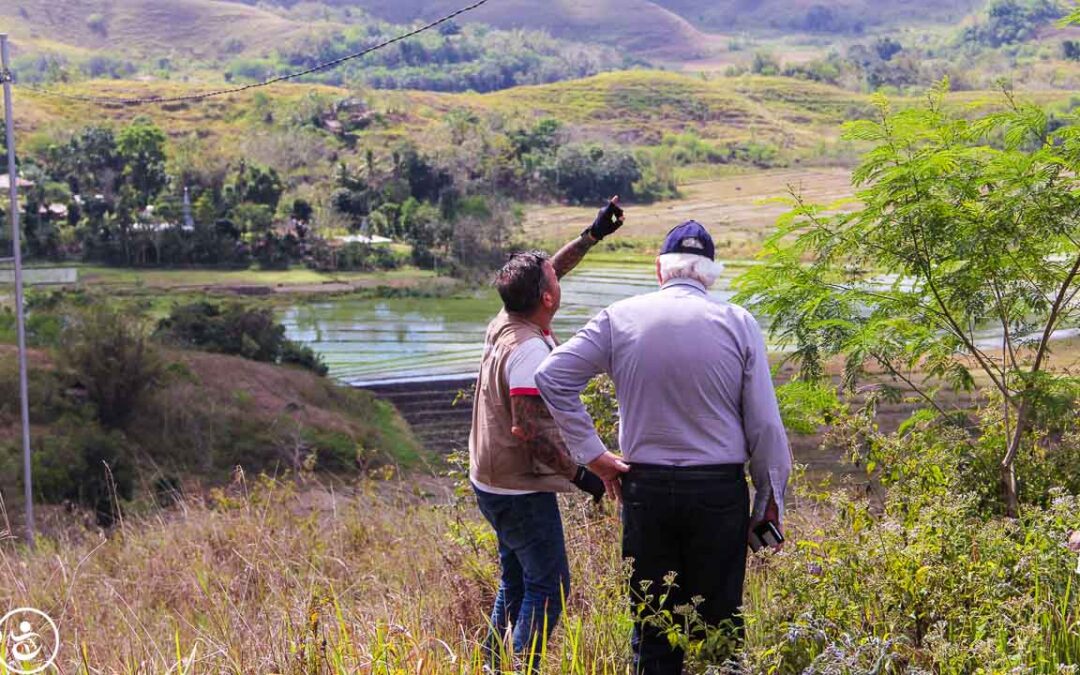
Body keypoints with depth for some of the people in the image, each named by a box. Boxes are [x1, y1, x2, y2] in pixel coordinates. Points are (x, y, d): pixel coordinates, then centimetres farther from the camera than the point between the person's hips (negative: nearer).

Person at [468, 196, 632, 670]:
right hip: (521, 490, -10)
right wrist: (579, 474, -24)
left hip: (492, 484, 10)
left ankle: (496, 665, 28)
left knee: (516, 583, 20)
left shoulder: (504, 325, 4)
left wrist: (593, 236, 21)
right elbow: (531, 430, -30)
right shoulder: (529, 351, -24)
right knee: (548, 587, -3)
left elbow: (544, 276, 20)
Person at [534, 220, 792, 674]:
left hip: (645, 488, 1)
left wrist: (592, 453, 1)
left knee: (652, 628, 11)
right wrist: (770, 500, 5)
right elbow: (765, 425, -4)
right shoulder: (738, 323, -4)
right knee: (718, 628, 9)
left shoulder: (620, 318, 0)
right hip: (720, 490, -1)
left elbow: (551, 377, -2)